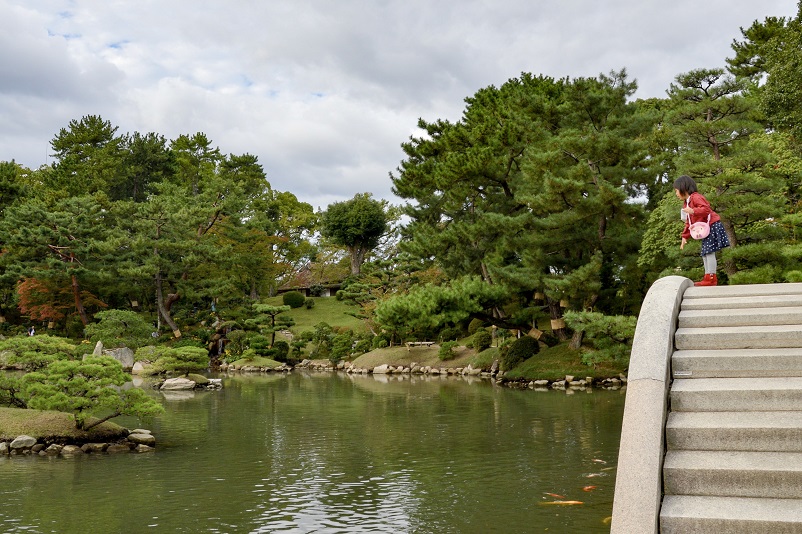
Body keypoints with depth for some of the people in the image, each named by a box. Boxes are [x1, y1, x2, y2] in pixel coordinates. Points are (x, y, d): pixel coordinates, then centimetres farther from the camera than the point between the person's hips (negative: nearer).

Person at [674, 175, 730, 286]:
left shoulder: (695, 197, -12)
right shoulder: (687, 203, 20)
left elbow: (706, 209, -27)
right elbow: (688, 223, 23)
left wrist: (693, 211, -37)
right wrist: (685, 237, 19)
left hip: (712, 226, -11)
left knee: (709, 252, -12)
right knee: (705, 253, 13)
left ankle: (711, 278, -11)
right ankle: (708, 277, 18)